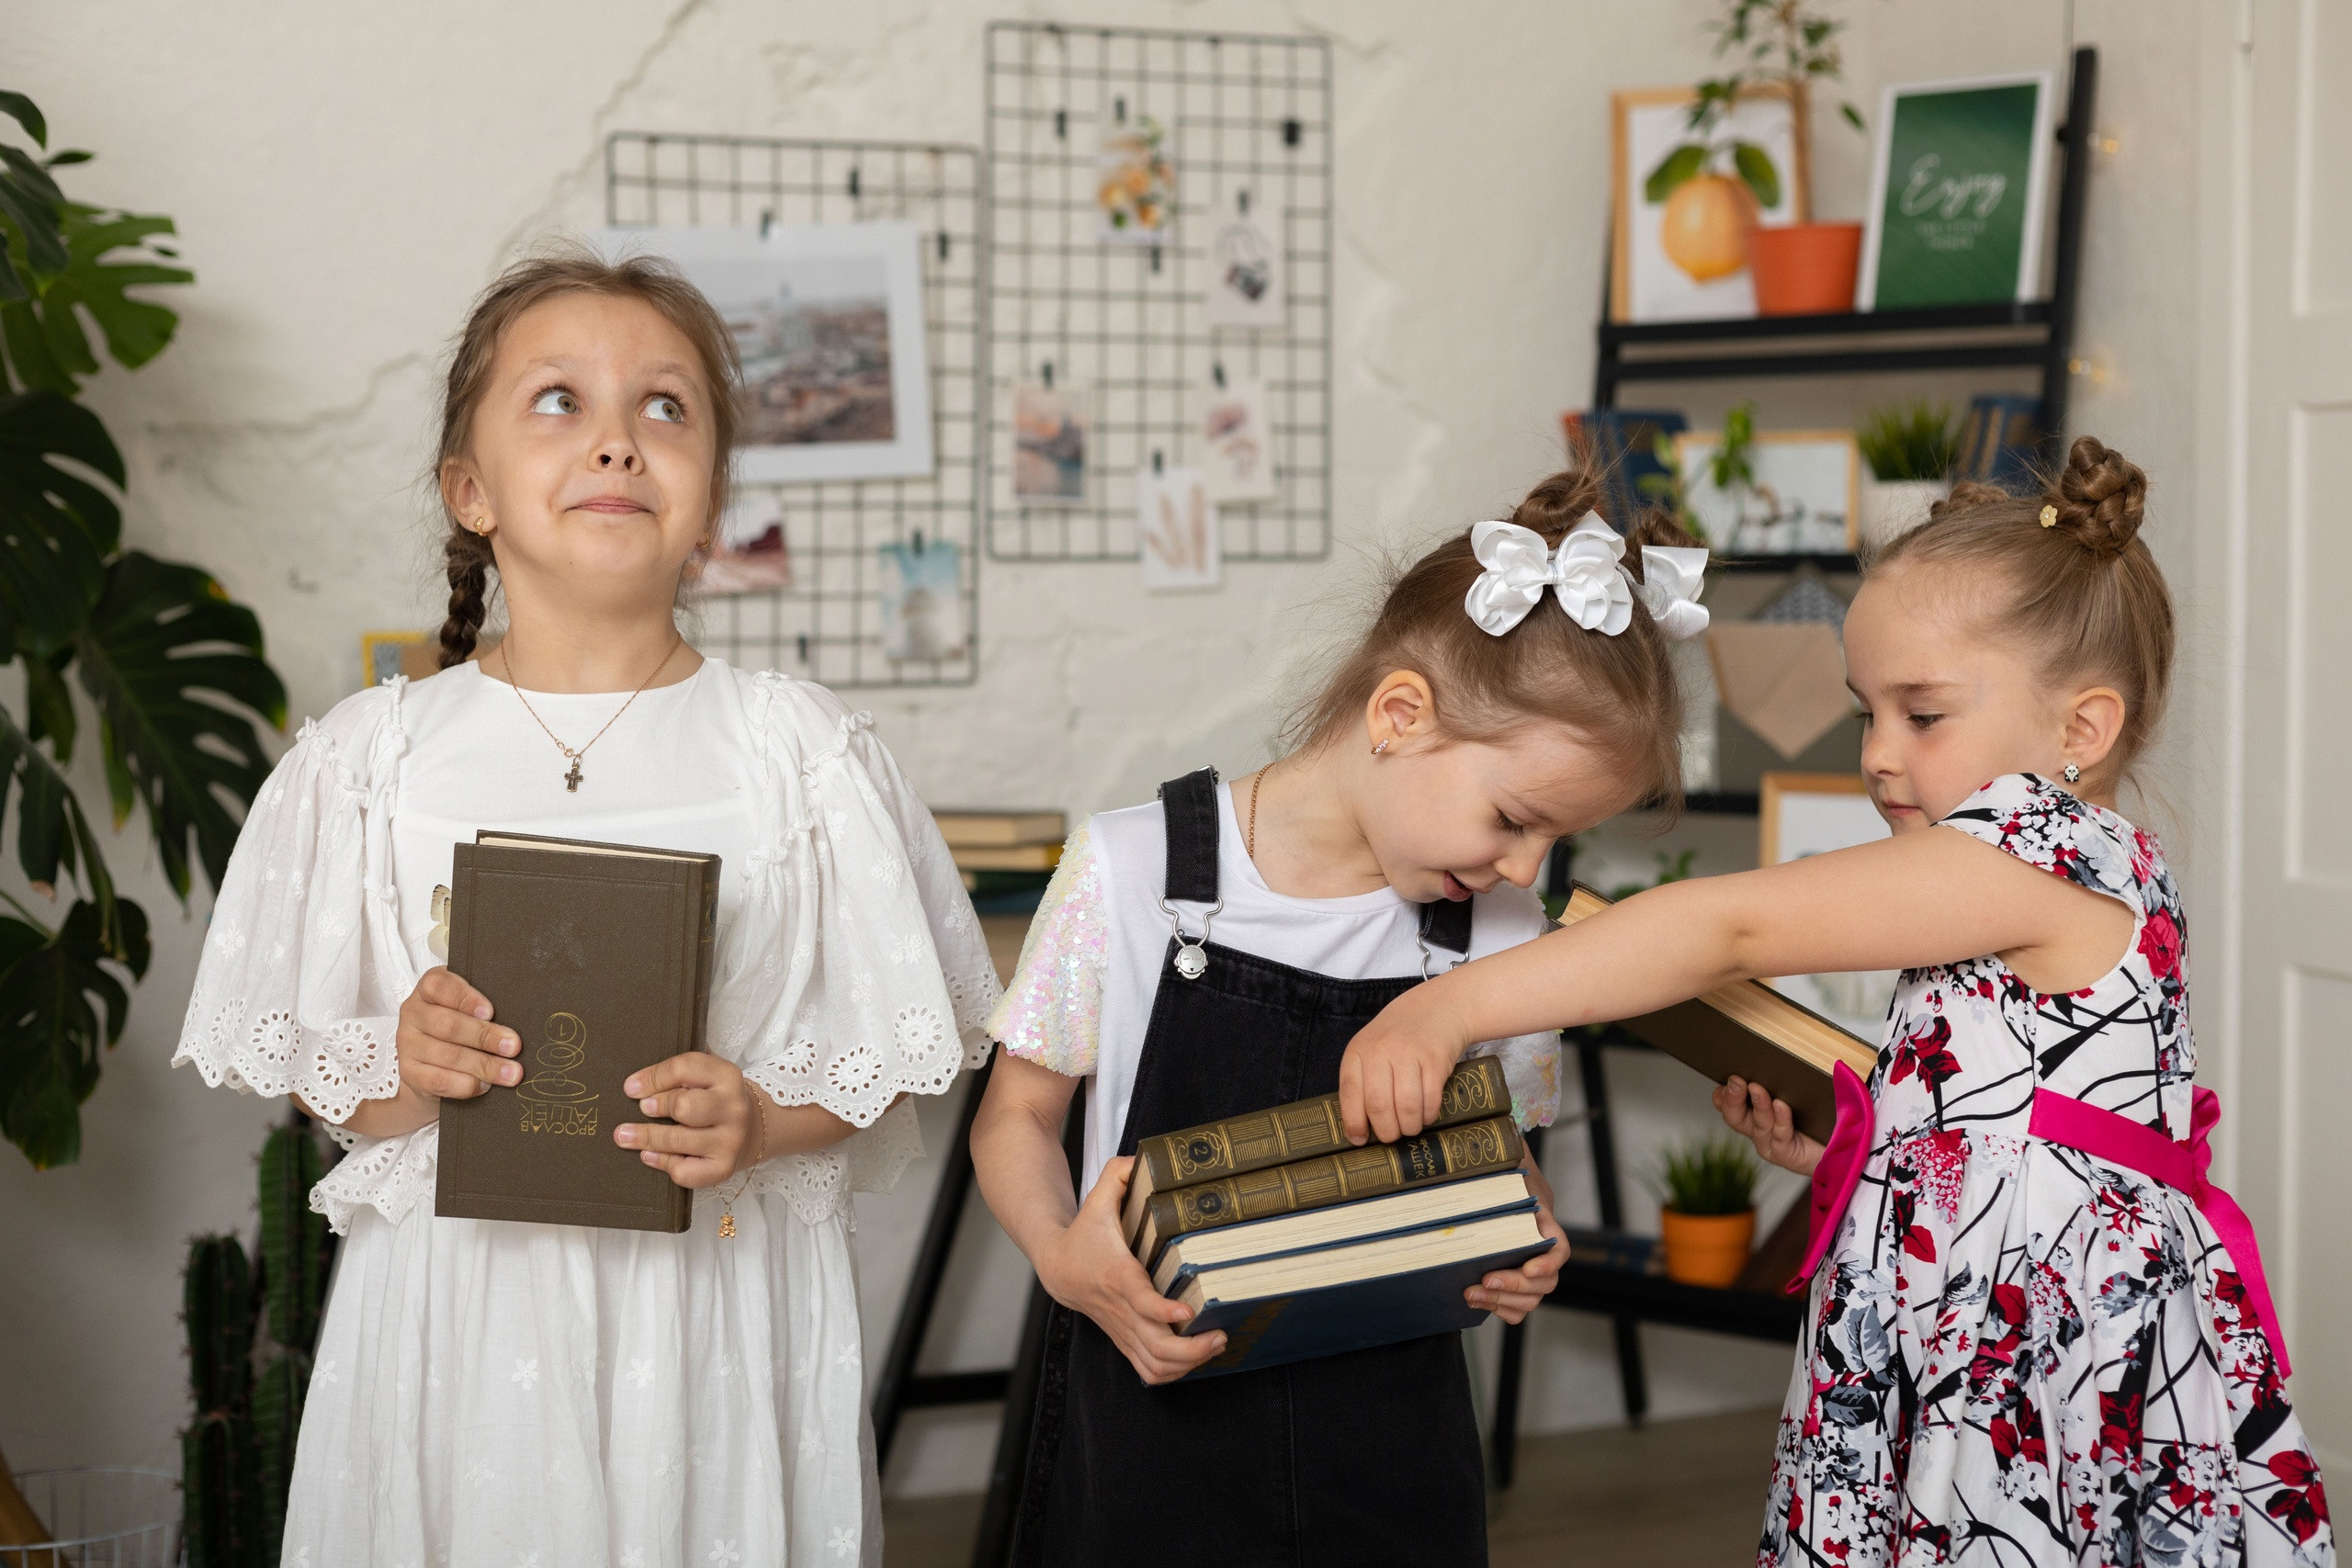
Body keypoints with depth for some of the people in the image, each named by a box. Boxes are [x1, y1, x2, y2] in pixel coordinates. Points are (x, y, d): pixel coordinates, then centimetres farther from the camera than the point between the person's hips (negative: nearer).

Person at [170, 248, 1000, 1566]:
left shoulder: (799, 751, 0)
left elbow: (899, 1049, 2)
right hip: (461, 1306, 0)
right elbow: (314, 1077, 5)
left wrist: (765, 1121, -16)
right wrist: (403, 1073, -16)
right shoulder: (377, 758, 2)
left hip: (726, 1302, 0)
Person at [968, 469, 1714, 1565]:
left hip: (1386, 1452, 2)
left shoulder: (1501, 937, -2)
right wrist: (1063, 1258, -20)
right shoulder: (1131, 871, -9)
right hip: (1151, 1422, -2)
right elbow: (1016, 1115, 0)